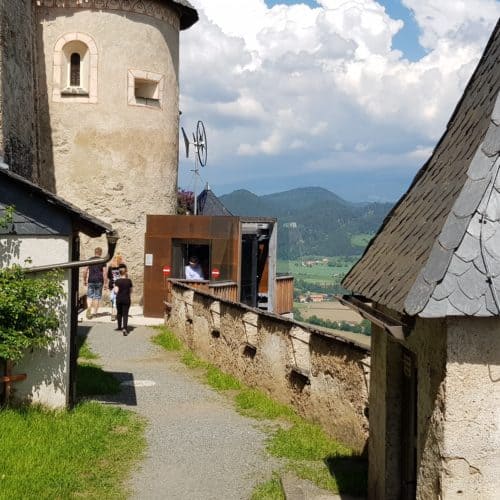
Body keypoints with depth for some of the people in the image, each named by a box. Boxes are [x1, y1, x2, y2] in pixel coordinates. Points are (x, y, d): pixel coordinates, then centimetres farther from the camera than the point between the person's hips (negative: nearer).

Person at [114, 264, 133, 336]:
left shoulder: (117, 281, -7)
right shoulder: (129, 281, -4)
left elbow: (116, 291, -13)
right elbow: (130, 291, 4)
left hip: (119, 299, 0)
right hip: (126, 299, 0)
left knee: (119, 313, 19)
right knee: (125, 314, 0)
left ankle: (119, 326, 32)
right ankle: (125, 328, -17)